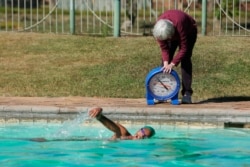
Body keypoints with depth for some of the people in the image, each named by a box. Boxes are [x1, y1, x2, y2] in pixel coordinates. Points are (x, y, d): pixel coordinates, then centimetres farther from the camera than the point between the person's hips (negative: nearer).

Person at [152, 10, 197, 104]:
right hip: (173, 34, 5)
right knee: (165, 58, -8)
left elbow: (183, 48, -39)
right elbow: (164, 48, -20)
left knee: (185, 60, -20)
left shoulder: (179, 24, -46)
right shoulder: (158, 29, -31)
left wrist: (172, 64, -43)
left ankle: (187, 93, -23)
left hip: (188, 32, -4)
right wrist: (166, 63, -33)